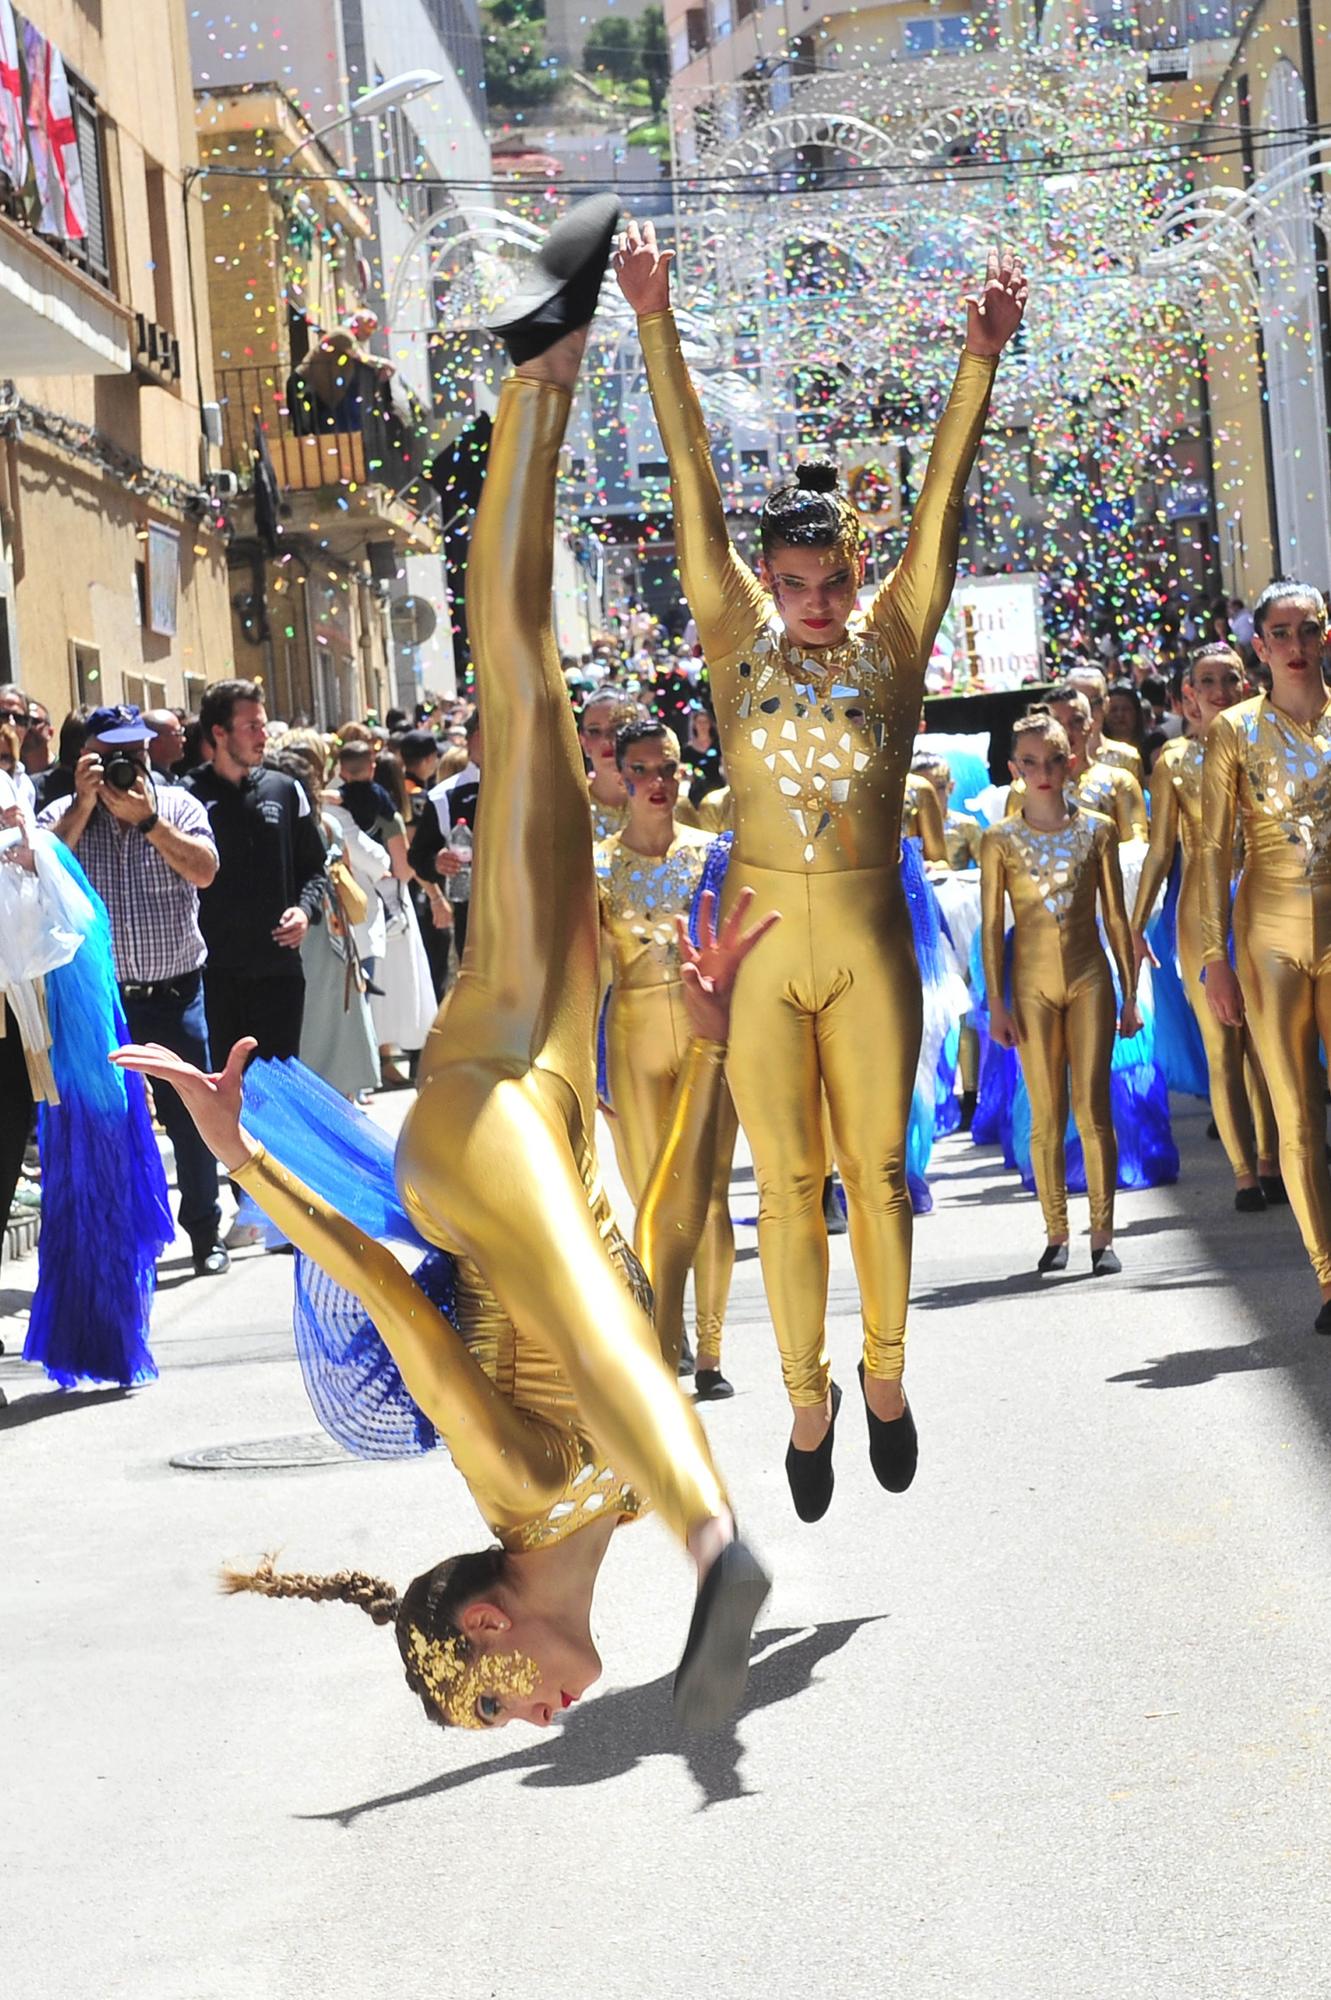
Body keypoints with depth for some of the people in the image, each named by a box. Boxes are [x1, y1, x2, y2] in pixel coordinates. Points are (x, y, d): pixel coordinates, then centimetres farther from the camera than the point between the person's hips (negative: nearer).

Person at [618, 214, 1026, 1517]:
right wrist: (655, 326, -7)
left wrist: (981, 362, -17)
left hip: (868, 938, 0)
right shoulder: (739, 636, 2)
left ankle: (885, 1372, 27)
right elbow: (692, 487, -2)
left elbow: (940, 503, -7)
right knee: (787, 1182, 7)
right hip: (762, 938, 0)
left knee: (877, 1167, 8)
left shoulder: (892, 637, 1)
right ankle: (807, 1399, 18)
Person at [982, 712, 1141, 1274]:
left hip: (1089, 979, 0)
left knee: (1093, 1108, -5)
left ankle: (1103, 1234, -3)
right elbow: (991, 925, 2)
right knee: (1046, 1114, 3)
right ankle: (1056, 1233, 10)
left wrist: (1130, 994, 5)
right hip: (1033, 984, 0)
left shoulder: (1096, 831, 3)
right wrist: (996, 1004, -3)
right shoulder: (1000, 840, 1)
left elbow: (1116, 917, 6)